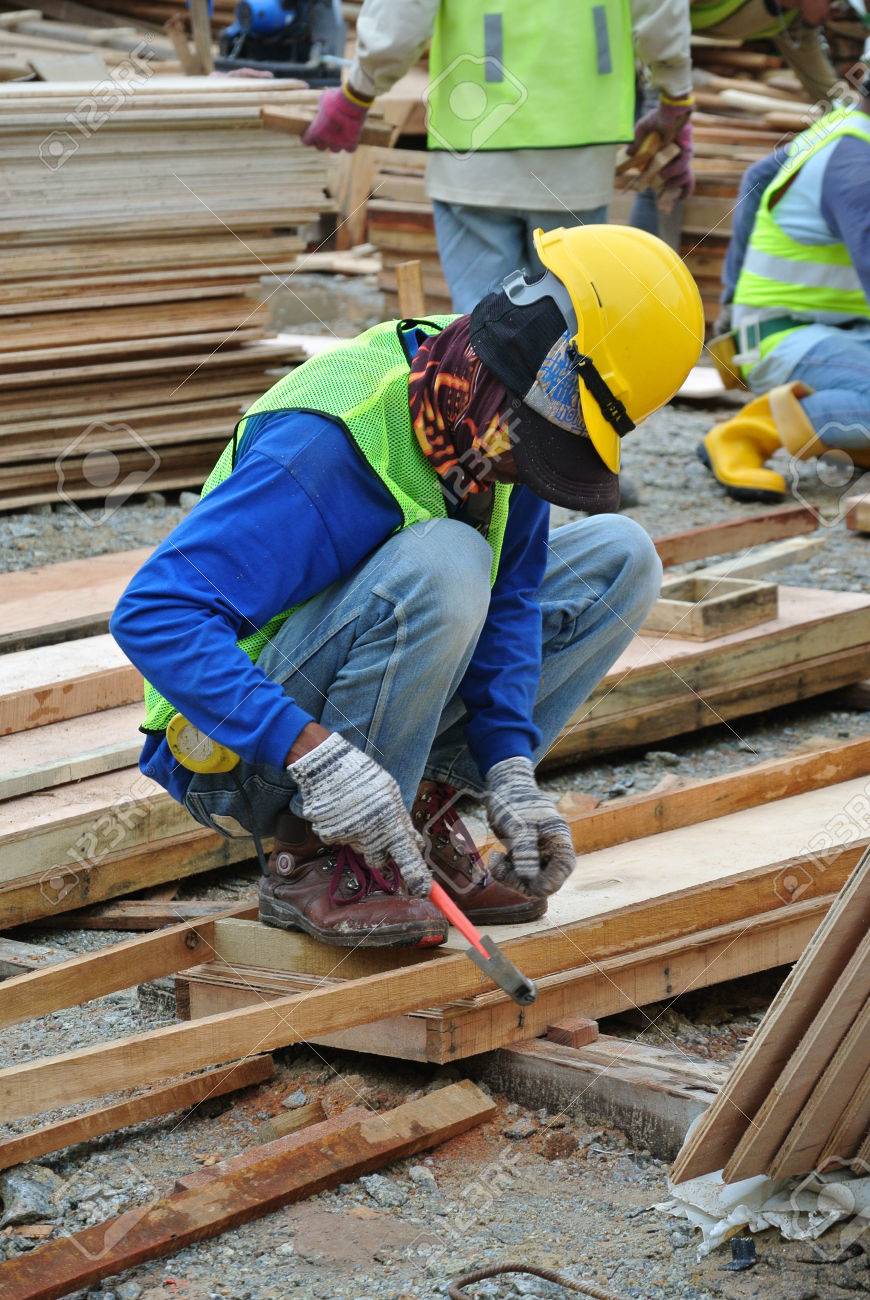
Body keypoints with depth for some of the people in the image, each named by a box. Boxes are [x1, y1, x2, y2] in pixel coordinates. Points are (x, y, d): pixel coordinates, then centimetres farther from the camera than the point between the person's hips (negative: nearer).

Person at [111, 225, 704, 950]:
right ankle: (316, 862, -19)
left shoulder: (496, 427, -7)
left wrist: (508, 767, -17)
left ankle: (418, 812, -3)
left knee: (619, 558, -1)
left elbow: (508, 598, -2)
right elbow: (152, 614, -36)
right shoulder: (329, 445, -31)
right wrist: (312, 752, -44)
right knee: (442, 562, -34)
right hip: (241, 752, -8)